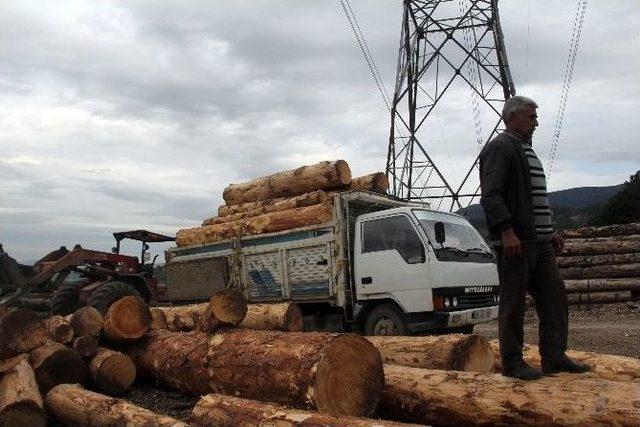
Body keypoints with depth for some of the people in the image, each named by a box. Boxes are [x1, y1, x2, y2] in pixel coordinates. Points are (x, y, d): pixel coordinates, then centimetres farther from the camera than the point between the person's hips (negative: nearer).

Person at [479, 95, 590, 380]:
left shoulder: (527, 150, 23)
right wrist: (507, 231, -26)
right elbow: (491, 195, -19)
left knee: (555, 297, 10)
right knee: (513, 303, -2)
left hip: (539, 241, 10)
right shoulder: (500, 148, -7)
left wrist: (549, 231, 25)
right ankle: (512, 363, 8)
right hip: (514, 242, -10)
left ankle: (554, 357, 19)